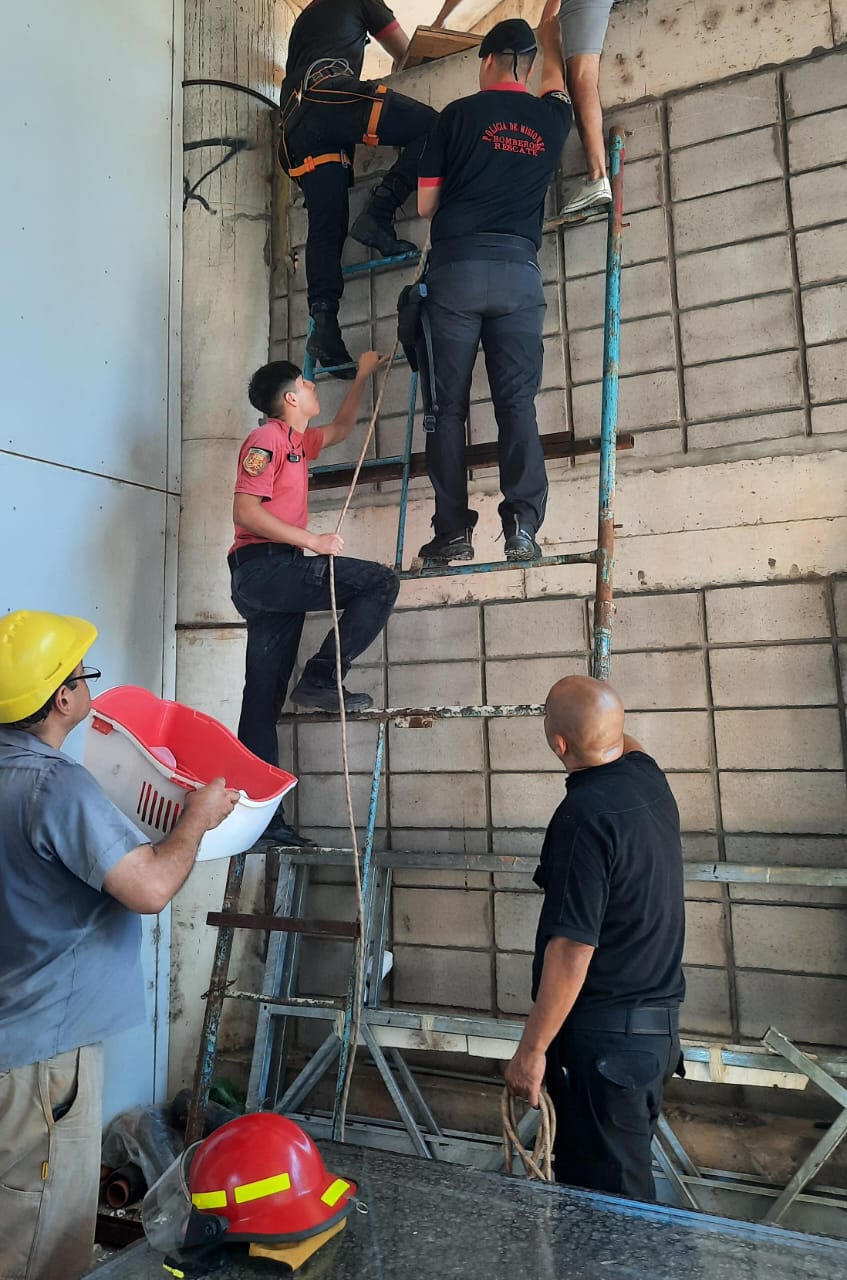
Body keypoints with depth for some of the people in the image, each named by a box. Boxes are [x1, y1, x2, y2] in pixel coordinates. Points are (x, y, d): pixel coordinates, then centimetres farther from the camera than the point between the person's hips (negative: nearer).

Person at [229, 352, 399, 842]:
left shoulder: (298, 442, 24)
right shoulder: (267, 438, -2)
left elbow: (342, 429, 44)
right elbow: (246, 511, -15)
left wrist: (363, 376, 45)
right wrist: (314, 540, -18)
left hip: (270, 581, 9)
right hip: (262, 566, -9)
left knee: (265, 698, 4)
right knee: (381, 582, -15)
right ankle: (321, 678, -14)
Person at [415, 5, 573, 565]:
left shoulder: (459, 114, 8)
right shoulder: (552, 116, 17)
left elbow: (424, 204, 10)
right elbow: (556, 72, 41)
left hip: (456, 267, -2)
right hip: (519, 271, 2)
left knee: (449, 406, -1)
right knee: (518, 403, -2)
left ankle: (454, 532, -5)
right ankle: (523, 527, -13)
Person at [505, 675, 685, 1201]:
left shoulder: (585, 815, -24)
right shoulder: (649, 778, 2)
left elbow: (572, 950, -24)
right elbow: (625, 745, 28)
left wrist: (532, 1049, -16)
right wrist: (607, 717, 45)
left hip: (603, 1034, -9)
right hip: (659, 1023, 9)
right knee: (628, 1177, 23)